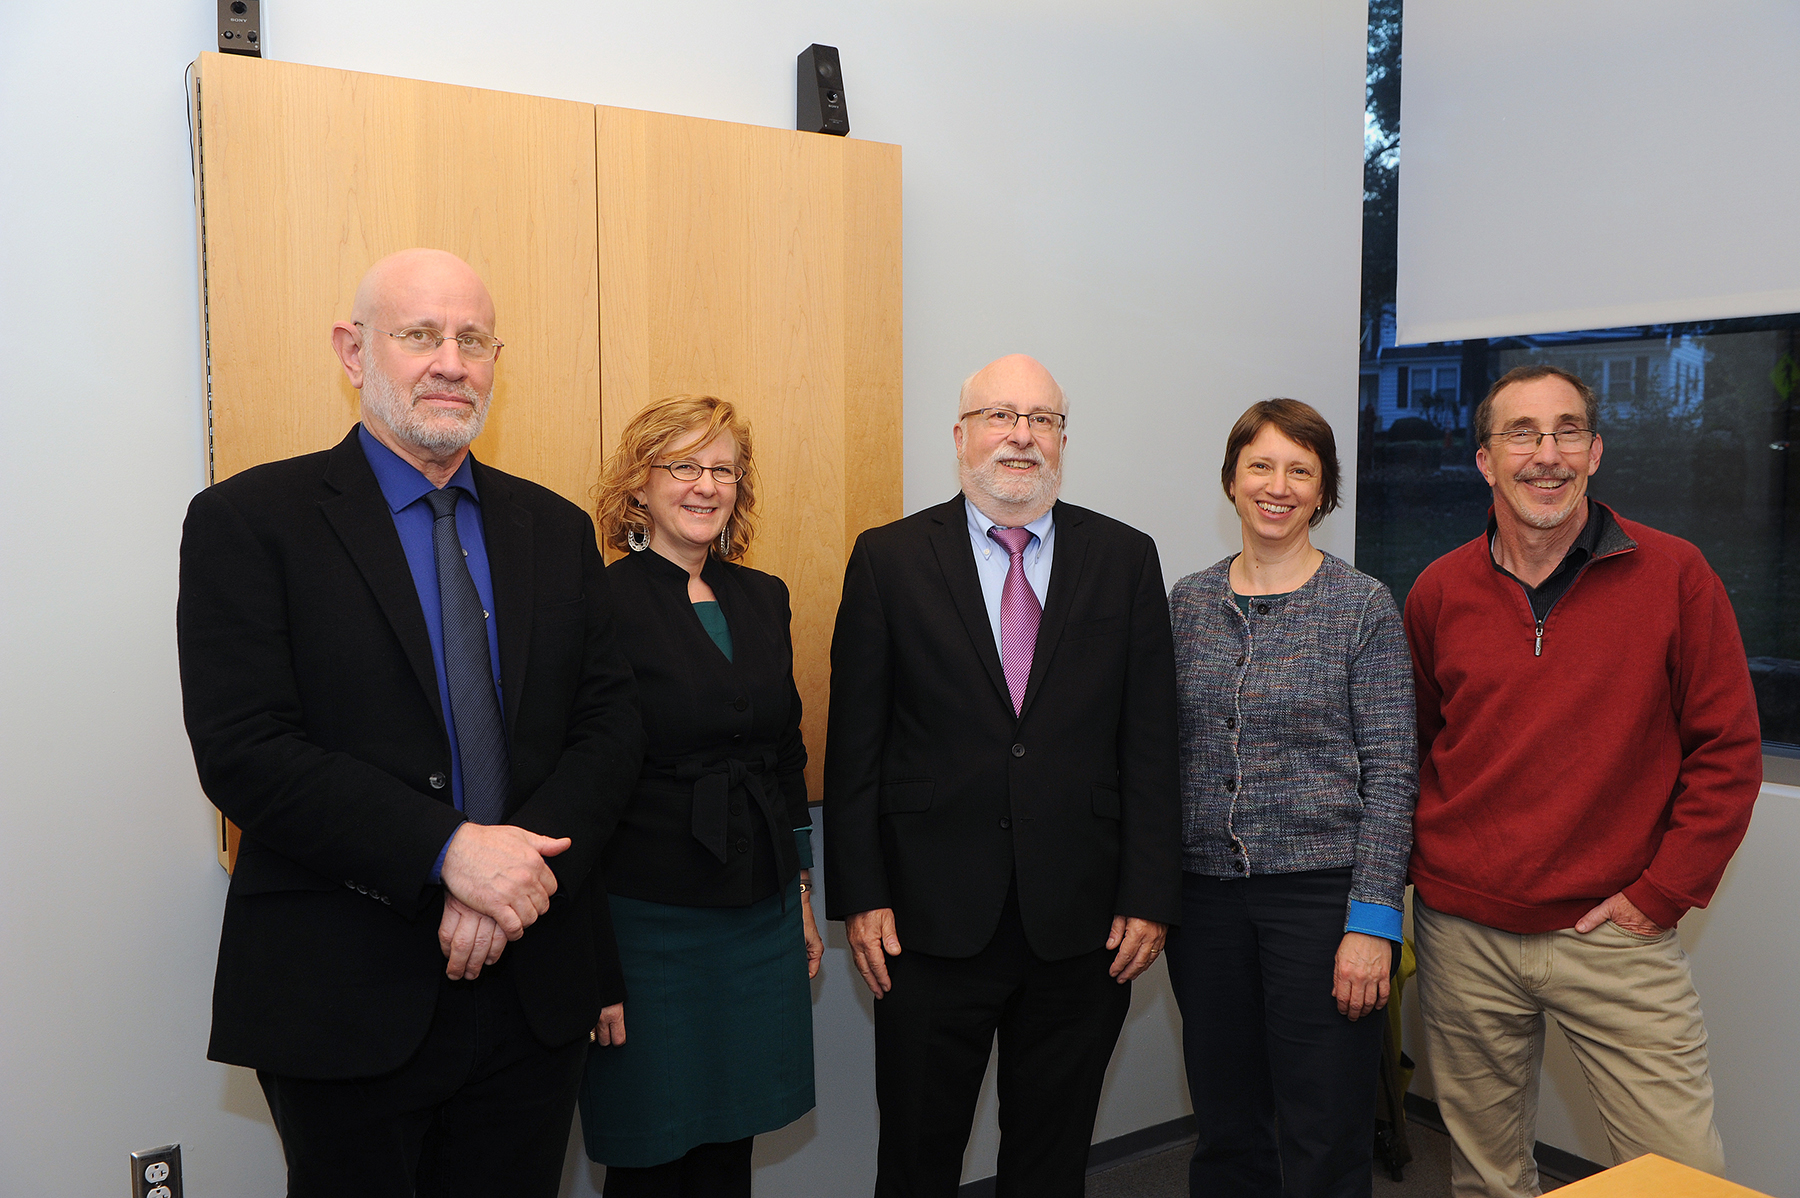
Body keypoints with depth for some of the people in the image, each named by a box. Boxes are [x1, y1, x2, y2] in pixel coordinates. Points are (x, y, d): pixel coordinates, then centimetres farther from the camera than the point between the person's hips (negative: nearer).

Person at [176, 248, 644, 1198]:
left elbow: (611, 722, 3)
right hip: (344, 1002, -3)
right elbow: (241, 752, -14)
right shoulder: (248, 522, -5)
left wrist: (526, 861, -14)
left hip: (536, 989, 4)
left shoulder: (556, 529, 8)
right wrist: (447, 851, -22)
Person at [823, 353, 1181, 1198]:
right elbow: (854, 743, -1)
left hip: (1082, 924, 1)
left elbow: (1150, 742, 2)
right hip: (931, 920, -1)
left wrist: (1149, 897, -2)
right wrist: (859, 896, -5)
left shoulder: (1125, 560, 3)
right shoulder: (889, 558, 0)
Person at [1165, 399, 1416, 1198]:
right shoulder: (1190, 601, 7)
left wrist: (1372, 920, -12)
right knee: (1226, 1131, 14)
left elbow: (1391, 772, -6)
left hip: (1320, 887, -3)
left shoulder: (1363, 606, -4)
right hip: (1206, 889, 4)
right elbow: (1168, 753, 10)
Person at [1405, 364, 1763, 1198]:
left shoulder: (1673, 575, -3)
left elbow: (1728, 751, -1)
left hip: (1614, 932, -1)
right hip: (1463, 934, 2)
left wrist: (1660, 894, -6)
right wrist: (1409, 874, 4)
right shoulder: (1439, 593, 3)